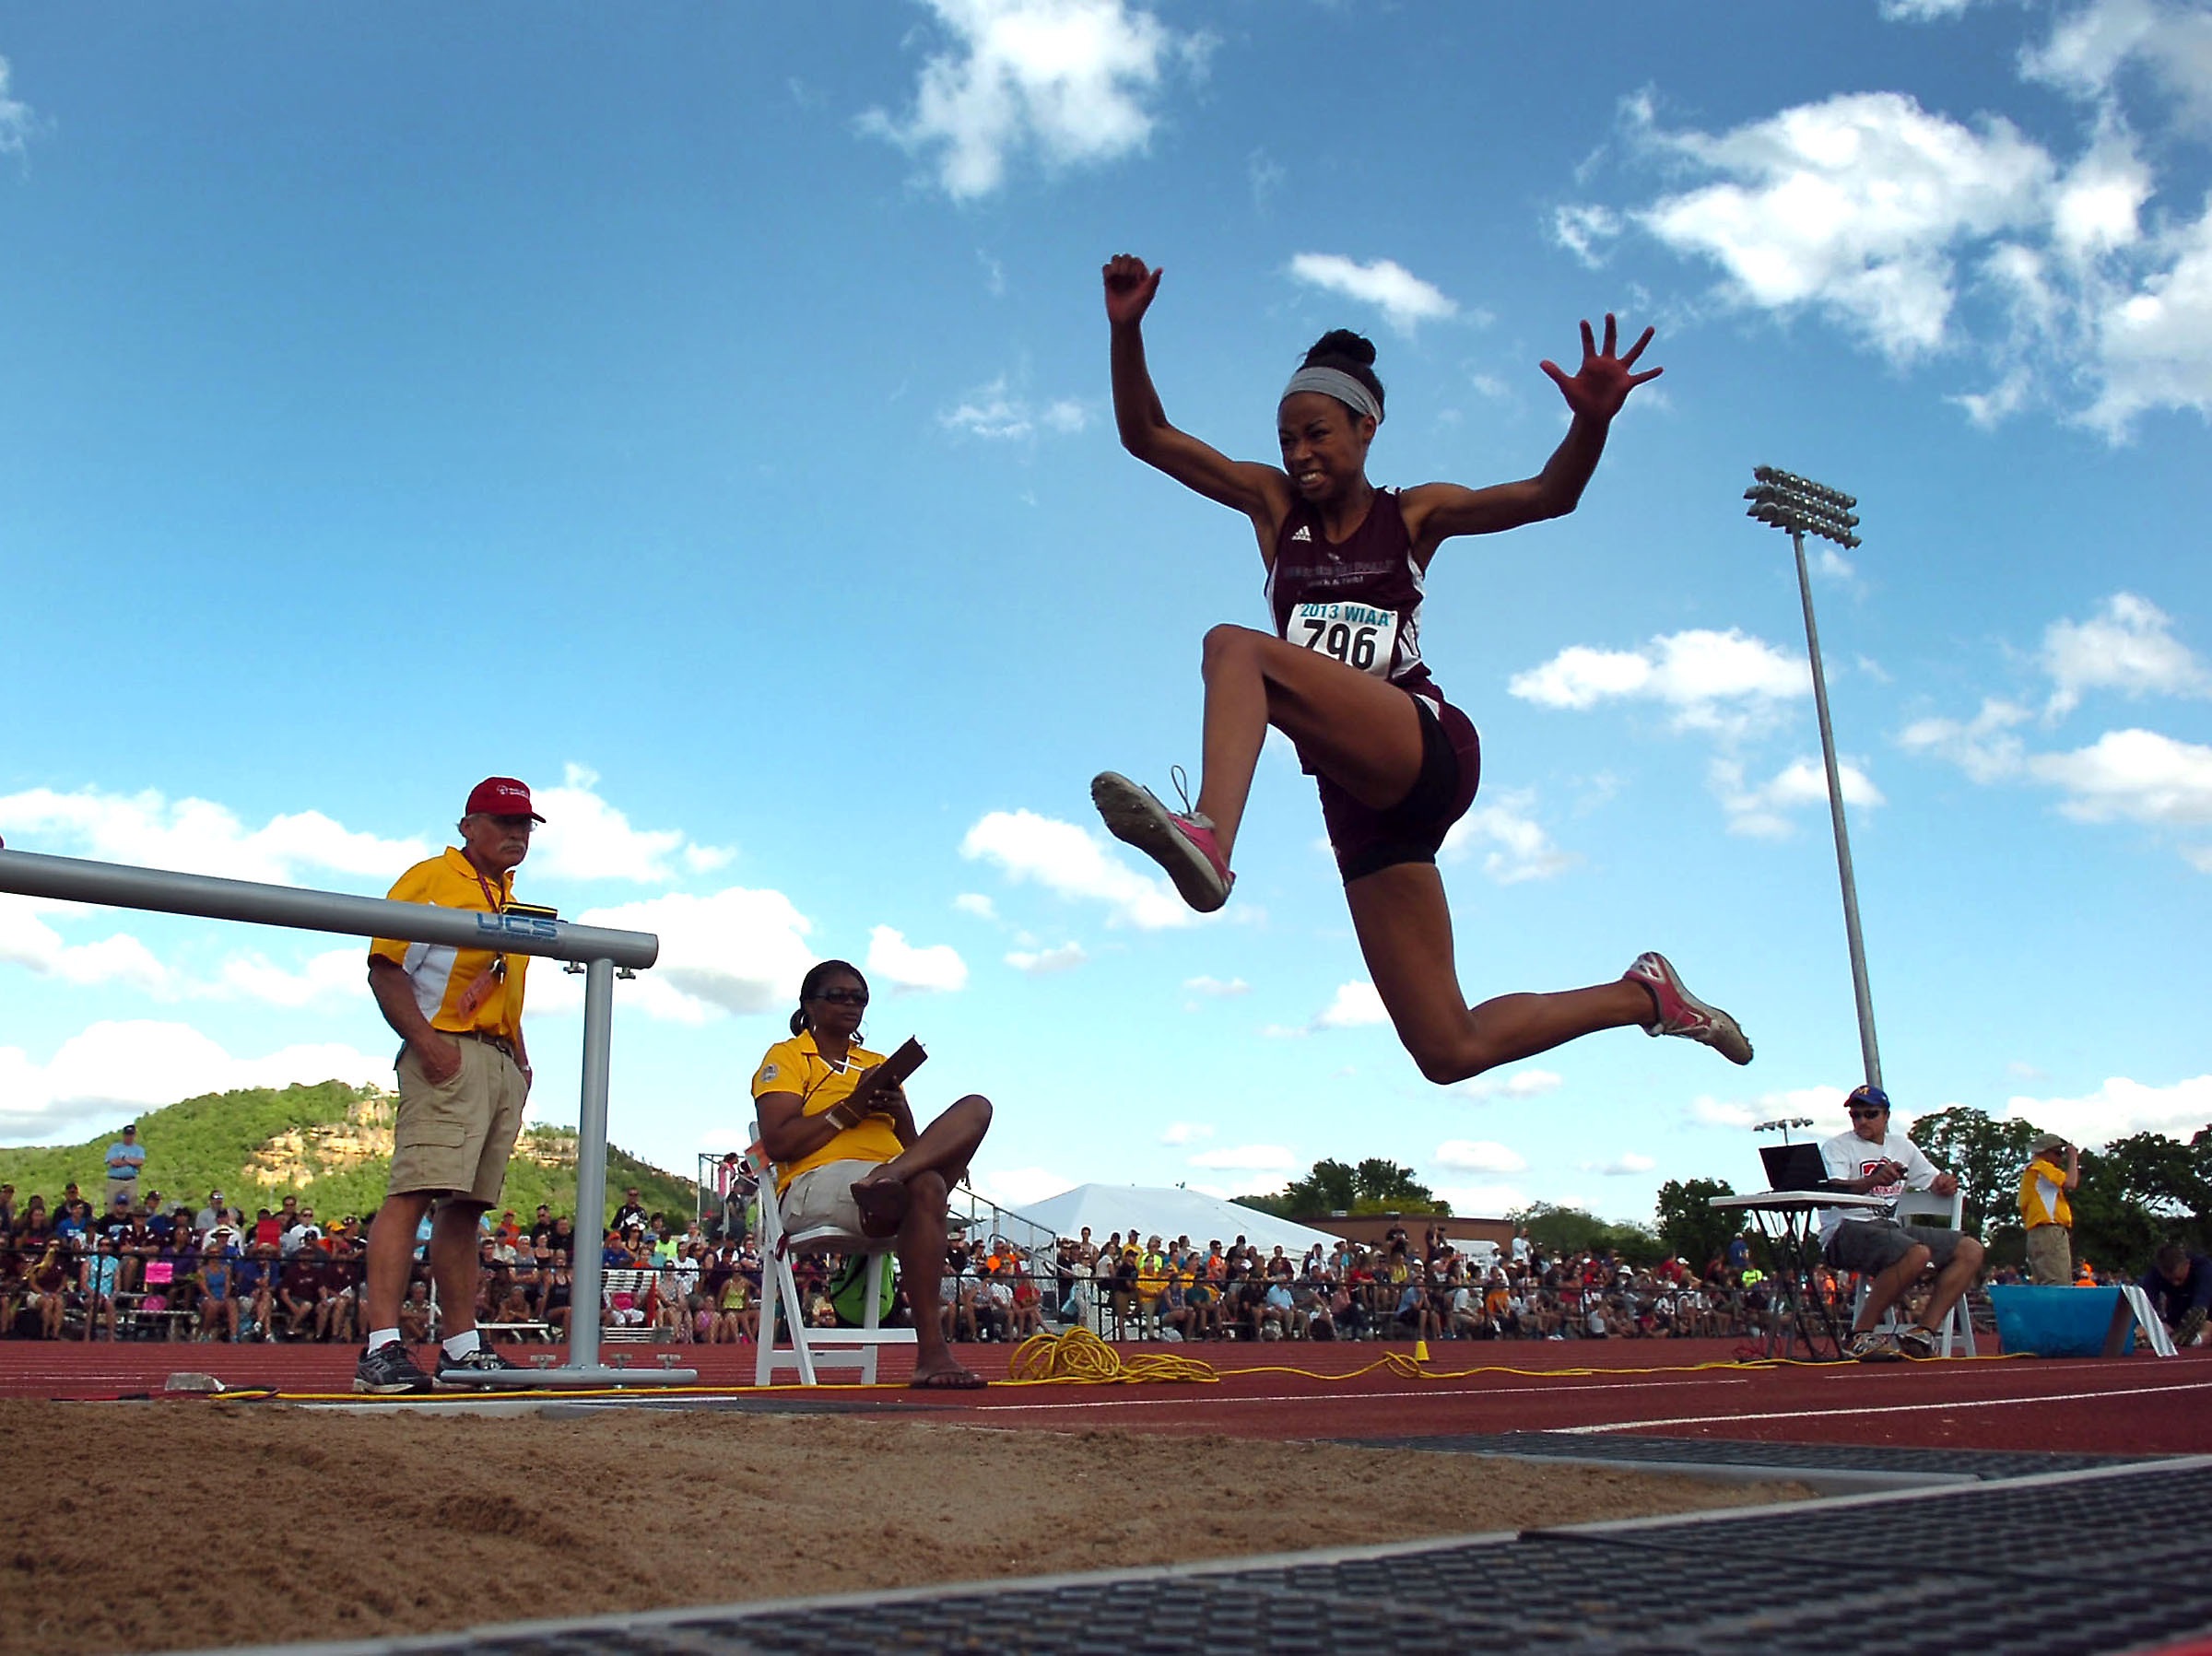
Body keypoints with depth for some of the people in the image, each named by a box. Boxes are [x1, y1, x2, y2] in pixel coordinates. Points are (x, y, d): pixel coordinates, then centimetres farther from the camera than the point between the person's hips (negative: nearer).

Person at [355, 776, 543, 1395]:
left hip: (503, 1065, 8)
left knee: (464, 1205, 9)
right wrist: (425, 1040, -20)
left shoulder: (511, 901, 26)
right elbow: (385, 969, -8)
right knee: (415, 1191, -17)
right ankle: (382, 1347, -21)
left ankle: (462, 1347, 12)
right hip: (449, 1056, -8)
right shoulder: (430, 879, 1)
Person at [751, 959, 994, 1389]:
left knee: (976, 1108, -20)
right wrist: (850, 1109, -9)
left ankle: (891, 1178, -47)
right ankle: (931, 1352, -47)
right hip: (817, 1184, -6)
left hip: (892, 1168, 6)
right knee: (926, 1186, -39)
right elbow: (777, 1143, -6)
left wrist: (900, 1112, 0)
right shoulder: (785, 1057, 11)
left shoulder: (879, 1064, 30)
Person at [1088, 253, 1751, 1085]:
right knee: (1452, 1051, 3)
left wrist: (1591, 422, -22)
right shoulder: (1274, 505, 17)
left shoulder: (1413, 514, 11)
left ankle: (1208, 838, -50)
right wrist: (1127, 329, -4)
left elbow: (1545, 496, -3)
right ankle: (1645, 994, 23)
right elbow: (1144, 434, 11)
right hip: (1358, 795, 5)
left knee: (1236, 646, -26)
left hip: (1428, 750, -5)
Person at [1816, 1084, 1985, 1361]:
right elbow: (1831, 1190, -16)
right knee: (1917, 1253, -34)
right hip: (1846, 1231, -7)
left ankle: (1921, 1334, -14)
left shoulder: (1903, 1146, 23)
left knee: (1971, 1250, -5)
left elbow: (1934, 1180, 25)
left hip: (1892, 1227, 8)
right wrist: (1873, 1181, -36)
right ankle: (1859, 1337, -26)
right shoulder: (1837, 1146, 2)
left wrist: (1945, 1183, -1)